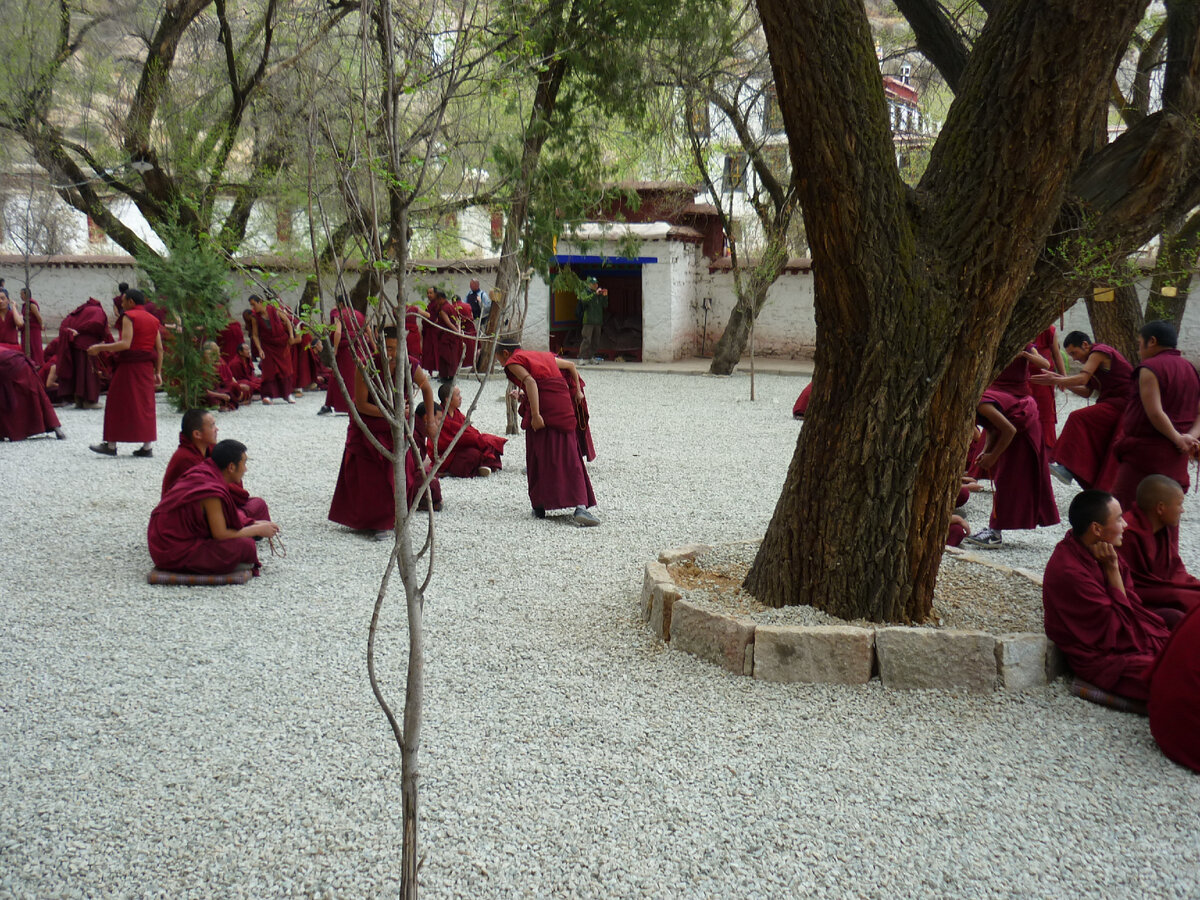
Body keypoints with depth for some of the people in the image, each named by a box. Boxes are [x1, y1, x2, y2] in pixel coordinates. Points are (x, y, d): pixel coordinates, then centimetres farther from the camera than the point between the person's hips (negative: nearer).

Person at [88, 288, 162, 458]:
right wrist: (158, 372, 14)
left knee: (118, 404, 1)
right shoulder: (153, 320, 13)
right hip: (147, 367, 7)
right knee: (145, 404, 8)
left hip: (129, 366, -7)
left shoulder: (129, 316, -9)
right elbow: (159, 350, 11)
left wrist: (99, 348, -15)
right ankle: (147, 446, 6)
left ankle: (111, 445, 5)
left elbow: (125, 344, -20)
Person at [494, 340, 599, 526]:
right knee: (570, 458, 2)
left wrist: (535, 415, -19)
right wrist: (578, 391, 29)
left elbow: (530, 382, -12)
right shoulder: (544, 357, 27)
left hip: (543, 408, -5)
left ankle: (539, 506, 10)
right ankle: (580, 506, -12)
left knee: (539, 458, 7)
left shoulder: (513, 361, 5)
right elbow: (571, 366, 34)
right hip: (564, 405, 6)